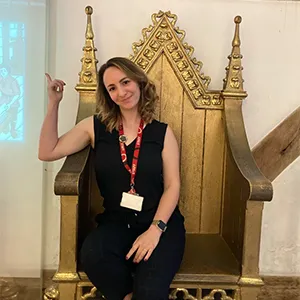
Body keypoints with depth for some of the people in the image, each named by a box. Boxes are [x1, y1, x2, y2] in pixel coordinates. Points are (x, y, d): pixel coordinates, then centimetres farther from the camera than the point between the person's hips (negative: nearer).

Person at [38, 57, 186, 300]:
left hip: (161, 222, -1)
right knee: (92, 255, -31)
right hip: (116, 222, 2)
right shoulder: (95, 126, 5)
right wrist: (54, 103, -6)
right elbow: (47, 152, 1)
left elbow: (173, 185, -1)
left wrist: (155, 228, -15)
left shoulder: (162, 132, 2)